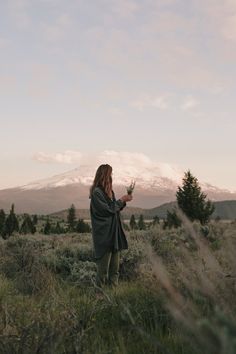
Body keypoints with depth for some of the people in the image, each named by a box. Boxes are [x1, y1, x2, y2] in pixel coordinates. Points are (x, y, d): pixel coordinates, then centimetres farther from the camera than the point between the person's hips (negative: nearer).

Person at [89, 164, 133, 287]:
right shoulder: (97, 192, -13)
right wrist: (121, 200, -6)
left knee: (114, 267, 10)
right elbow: (108, 210, -16)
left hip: (114, 233, 9)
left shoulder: (109, 192, 14)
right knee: (104, 267, -3)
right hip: (104, 235, -9)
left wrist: (123, 201, 4)